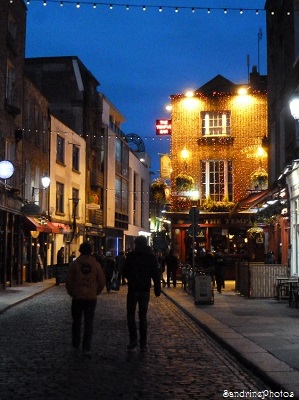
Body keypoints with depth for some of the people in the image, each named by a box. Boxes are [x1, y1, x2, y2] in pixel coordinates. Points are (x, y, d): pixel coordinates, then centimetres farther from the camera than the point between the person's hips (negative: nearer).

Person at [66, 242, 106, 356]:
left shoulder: (75, 264, -4)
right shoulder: (96, 264, -2)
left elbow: (68, 281, -3)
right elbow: (102, 281, 0)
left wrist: (71, 293, 12)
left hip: (77, 297, 0)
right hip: (91, 298, 0)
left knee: (76, 321, 16)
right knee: (89, 323, 4)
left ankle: (76, 344, 28)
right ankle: (86, 348, 0)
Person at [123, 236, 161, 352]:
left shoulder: (131, 255, -8)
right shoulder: (152, 257, 1)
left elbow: (125, 272, -5)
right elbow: (156, 274, 0)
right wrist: (157, 289, 6)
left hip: (133, 289, -3)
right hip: (145, 290, 3)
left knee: (131, 314, 9)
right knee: (143, 316, 9)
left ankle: (133, 339, -3)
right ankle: (143, 343, 6)